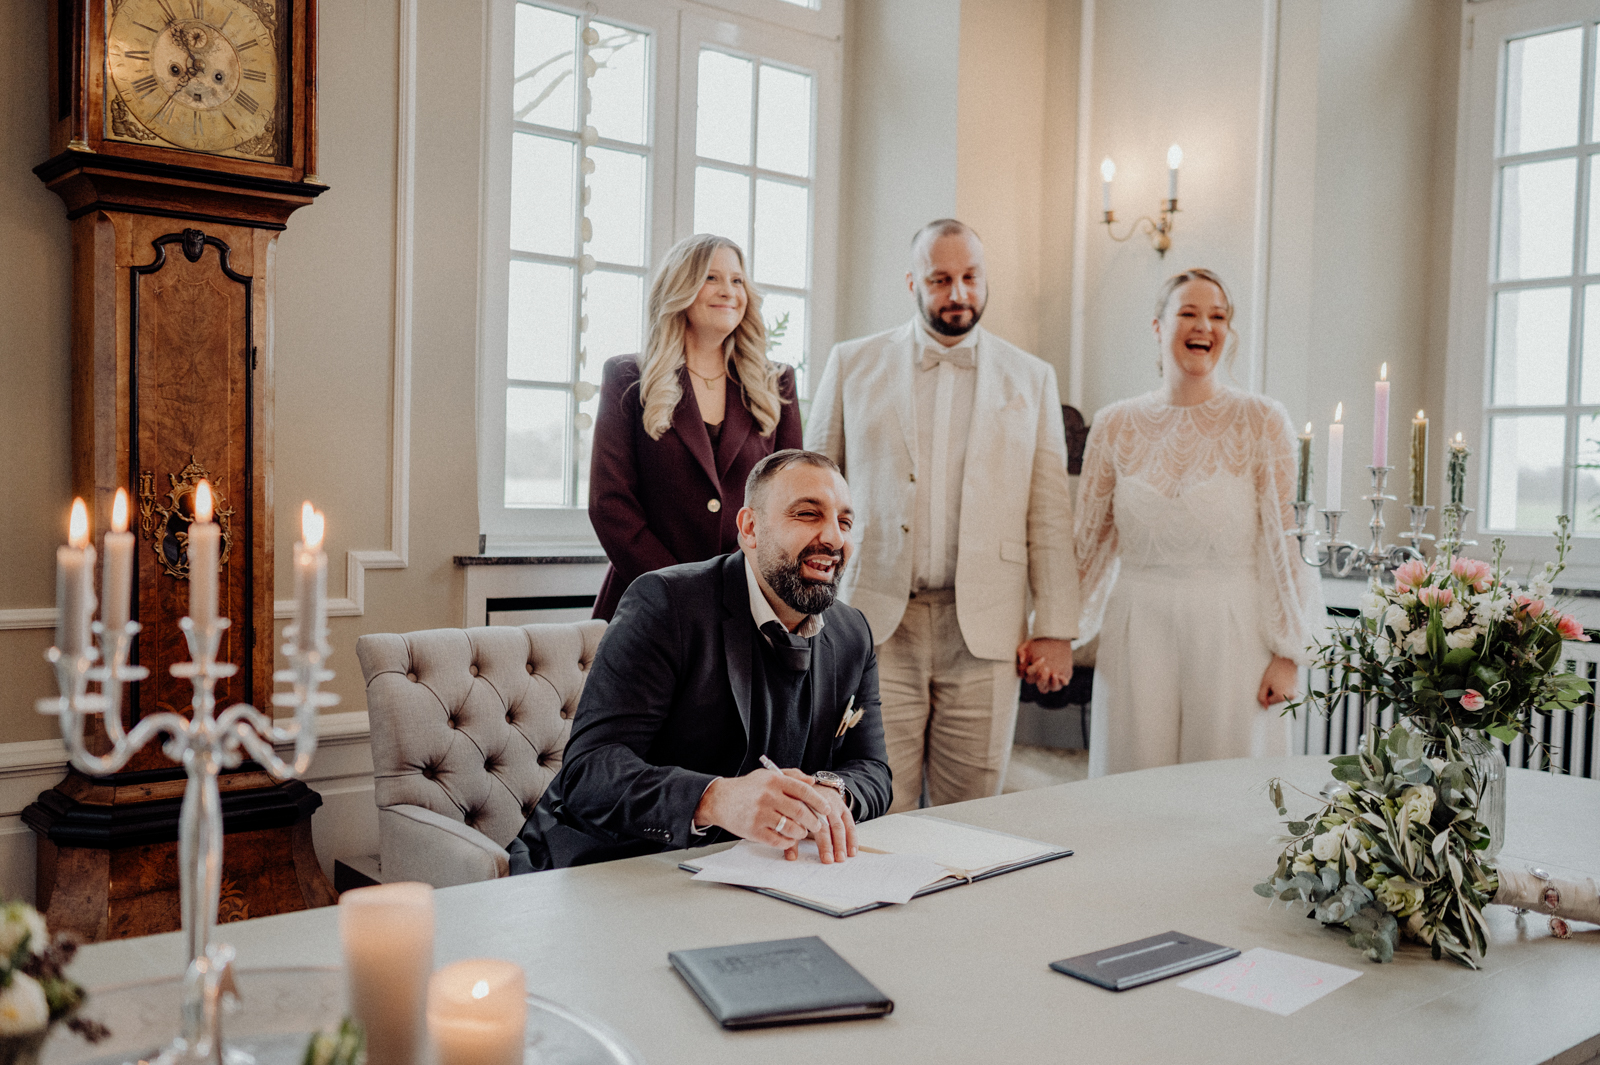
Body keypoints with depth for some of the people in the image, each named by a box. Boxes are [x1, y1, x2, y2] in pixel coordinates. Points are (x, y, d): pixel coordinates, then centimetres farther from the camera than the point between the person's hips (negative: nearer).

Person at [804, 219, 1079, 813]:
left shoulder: (1031, 380, 10)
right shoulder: (853, 365, 9)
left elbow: (1050, 513, 7)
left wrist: (1055, 630, 1)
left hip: (984, 632, 1)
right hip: (875, 627, 0)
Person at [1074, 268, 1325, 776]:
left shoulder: (1262, 420, -1)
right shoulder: (1116, 424, 4)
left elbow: (1286, 541, -2)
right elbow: (1087, 539, 10)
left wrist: (1287, 654, -4)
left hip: (1231, 633, -1)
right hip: (1138, 633, 2)